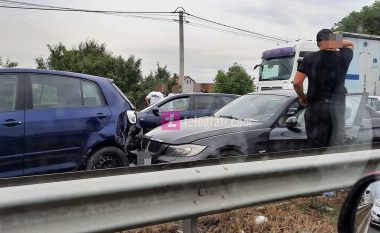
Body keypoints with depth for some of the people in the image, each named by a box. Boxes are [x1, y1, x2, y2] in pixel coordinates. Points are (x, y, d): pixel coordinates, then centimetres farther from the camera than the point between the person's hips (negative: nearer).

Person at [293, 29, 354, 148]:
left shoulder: (309, 59, -2)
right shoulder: (342, 57, 2)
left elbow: (296, 82, -6)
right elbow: (350, 44, 26)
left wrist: (302, 97, 10)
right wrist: (337, 41, 11)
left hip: (315, 106, -1)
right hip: (337, 105, 1)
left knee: (317, 146, 6)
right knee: (336, 146, 9)